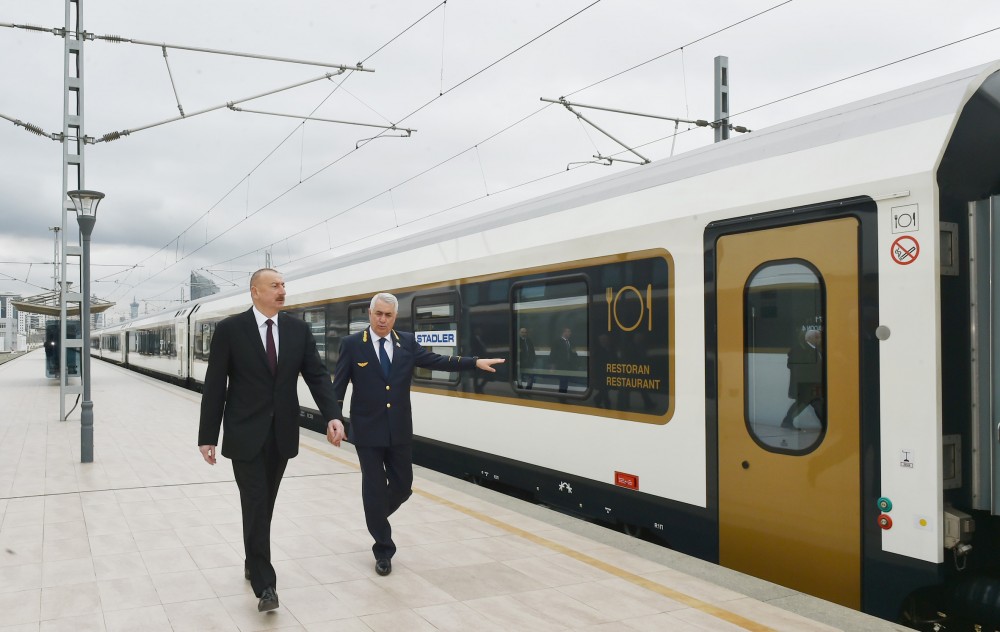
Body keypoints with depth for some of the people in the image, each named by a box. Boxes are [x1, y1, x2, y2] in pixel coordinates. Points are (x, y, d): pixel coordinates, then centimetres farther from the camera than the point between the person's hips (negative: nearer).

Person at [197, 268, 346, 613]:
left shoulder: (298, 329, 3)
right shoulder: (230, 329, -7)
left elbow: (317, 375, -1)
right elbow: (214, 386, -6)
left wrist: (333, 415, -17)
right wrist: (207, 437, -7)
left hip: (282, 433, 4)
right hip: (245, 434, -3)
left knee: (265, 505, 16)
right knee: (255, 506, -4)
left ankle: (253, 561, 36)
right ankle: (265, 584, 2)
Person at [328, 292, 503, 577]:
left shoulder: (407, 342, 4)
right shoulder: (352, 344, -4)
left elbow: (435, 360, -1)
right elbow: (338, 386, -5)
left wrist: (475, 362, -10)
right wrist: (332, 419, -15)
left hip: (399, 430, 3)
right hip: (367, 430, -3)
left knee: (402, 485, 11)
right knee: (374, 488, 3)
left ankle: (375, 515, 42)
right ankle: (383, 549, 18)